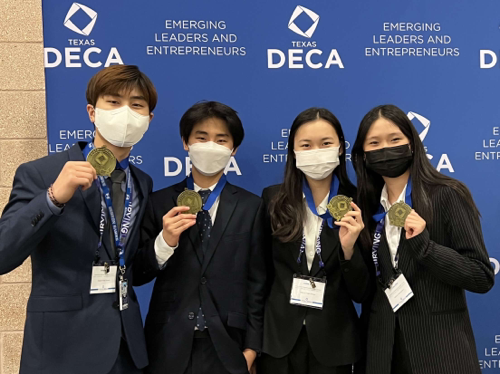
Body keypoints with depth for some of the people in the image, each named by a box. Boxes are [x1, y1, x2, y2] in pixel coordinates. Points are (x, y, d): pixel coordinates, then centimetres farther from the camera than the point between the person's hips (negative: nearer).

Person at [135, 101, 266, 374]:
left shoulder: (251, 207, -1)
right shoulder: (159, 203, 0)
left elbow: (256, 282, 0)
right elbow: (137, 275, 0)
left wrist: (251, 347, -1)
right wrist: (165, 241, -17)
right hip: (169, 346, 1)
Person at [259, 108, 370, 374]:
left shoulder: (356, 205, -7)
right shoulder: (273, 199, -4)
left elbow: (361, 293, -6)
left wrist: (349, 249, -22)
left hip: (333, 342, 0)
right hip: (278, 337, 1)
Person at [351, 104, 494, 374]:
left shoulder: (447, 195, -11)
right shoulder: (368, 206, 4)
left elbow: (482, 277, -13)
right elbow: (368, 286, 9)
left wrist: (423, 245, -24)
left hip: (439, 347, -4)